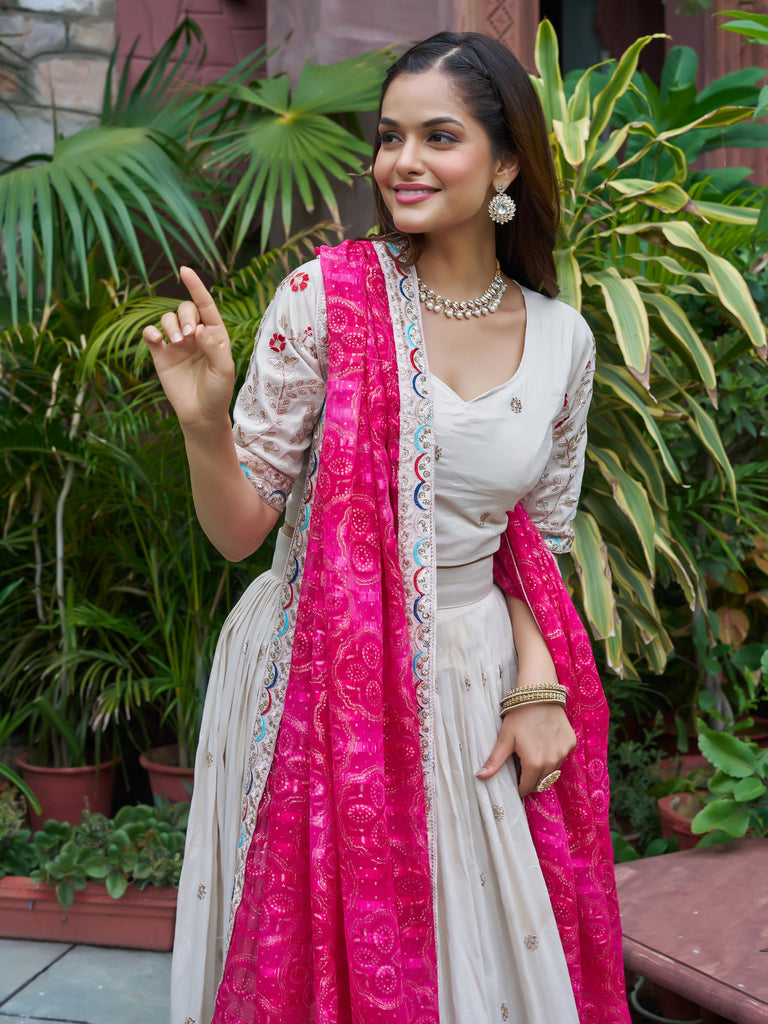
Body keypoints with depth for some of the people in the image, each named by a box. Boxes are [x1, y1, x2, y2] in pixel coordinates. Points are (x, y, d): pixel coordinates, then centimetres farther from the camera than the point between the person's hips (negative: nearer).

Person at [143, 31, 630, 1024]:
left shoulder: (561, 340, 0)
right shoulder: (326, 295, -10)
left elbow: (535, 544, 10)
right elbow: (240, 530, -7)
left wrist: (536, 687, -4)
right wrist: (203, 422, -25)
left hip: (475, 697, 3)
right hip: (324, 685, -3)